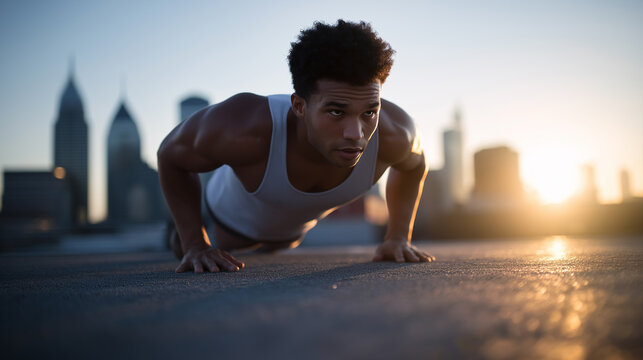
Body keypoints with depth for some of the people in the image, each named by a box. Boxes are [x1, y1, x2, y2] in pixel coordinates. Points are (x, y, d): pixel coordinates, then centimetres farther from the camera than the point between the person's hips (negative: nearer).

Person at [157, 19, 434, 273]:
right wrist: (194, 245, -28)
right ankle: (180, 232, 59)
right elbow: (170, 153, -26)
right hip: (235, 210, -3)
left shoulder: (392, 132, -41)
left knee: (270, 250, 40)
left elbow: (413, 162, -13)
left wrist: (398, 238, -17)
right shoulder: (241, 129, -49)